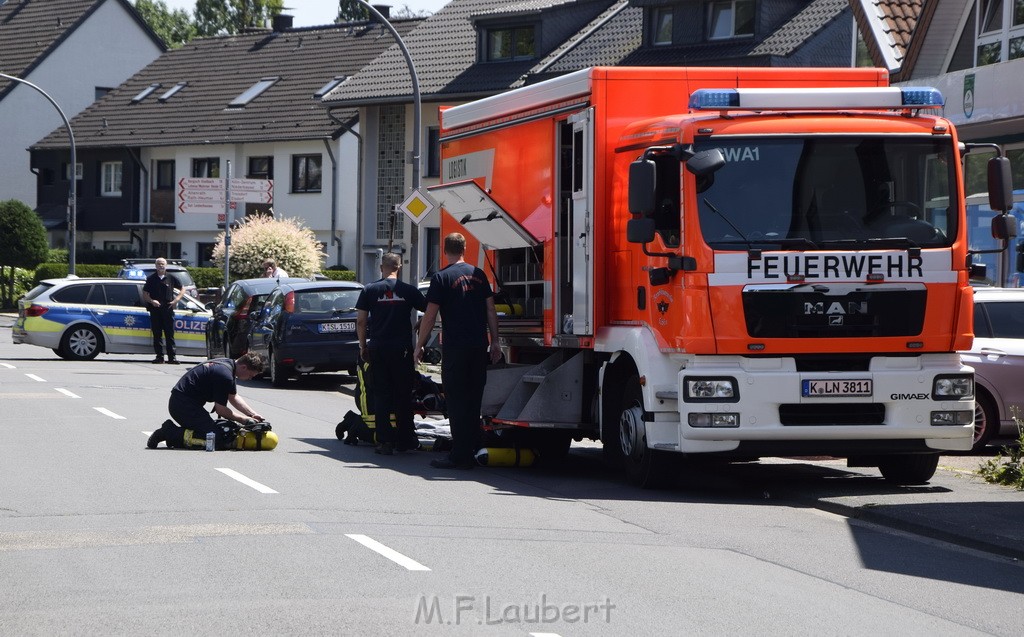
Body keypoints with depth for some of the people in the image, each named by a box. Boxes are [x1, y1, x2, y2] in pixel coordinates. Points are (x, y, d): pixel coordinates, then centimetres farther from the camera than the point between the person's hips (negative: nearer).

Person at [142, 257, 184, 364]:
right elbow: (144, 294, 9)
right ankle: (159, 356, 4)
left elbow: (182, 289, 16)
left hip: (168, 309, -1)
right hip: (155, 310, 1)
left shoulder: (171, 278, 8)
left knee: (170, 334, -2)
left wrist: (176, 300, 2)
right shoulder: (151, 279, 8)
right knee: (157, 334, 1)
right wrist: (152, 301, -10)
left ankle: (172, 357, -2)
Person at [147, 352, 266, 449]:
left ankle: (171, 430, 7)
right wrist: (244, 420, -2)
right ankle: (171, 433, -13)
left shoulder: (228, 364, 11)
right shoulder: (224, 375, -21)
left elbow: (234, 398, 22)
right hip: (184, 404, -11)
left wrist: (254, 415, 12)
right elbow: (220, 409, -14)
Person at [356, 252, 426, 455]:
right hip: (402, 348, -1)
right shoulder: (408, 290, -1)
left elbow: (361, 321, 0)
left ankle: (385, 441, 1)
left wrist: (363, 346, 10)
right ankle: (405, 440, 12)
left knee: (381, 394, 5)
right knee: (403, 394, 8)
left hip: (377, 347, 1)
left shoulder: (370, 290, 0)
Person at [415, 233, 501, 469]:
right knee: (473, 401, 11)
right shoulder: (478, 275, 9)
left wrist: (419, 346, 1)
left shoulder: (442, 278, -6)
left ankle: (459, 456, -6)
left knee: (457, 402, -3)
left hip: (455, 348, -5)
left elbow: (430, 315, -7)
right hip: (479, 347, 5)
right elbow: (490, 310, 10)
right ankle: (471, 452, 14)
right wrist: (494, 342, 15)